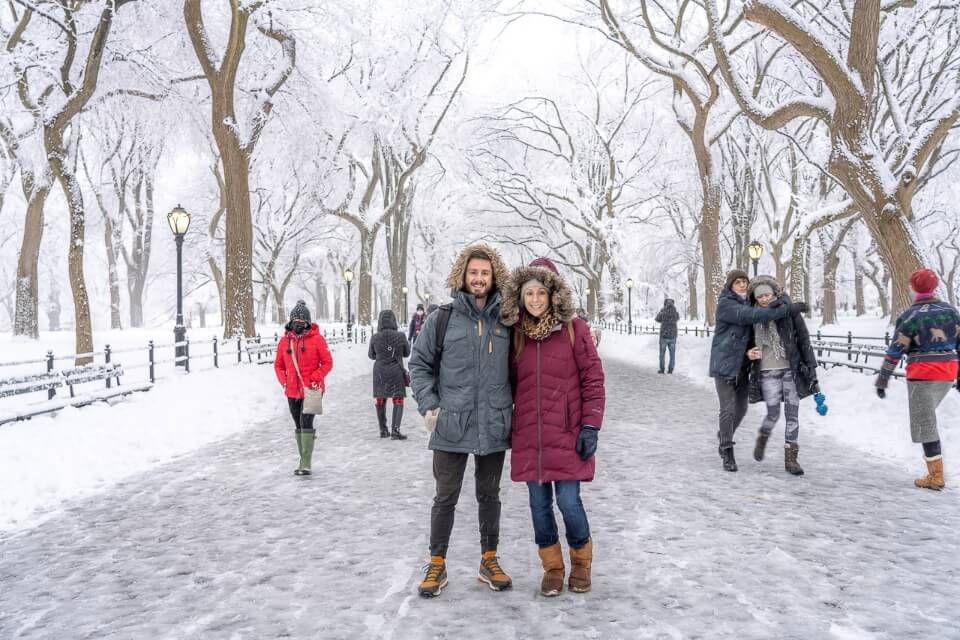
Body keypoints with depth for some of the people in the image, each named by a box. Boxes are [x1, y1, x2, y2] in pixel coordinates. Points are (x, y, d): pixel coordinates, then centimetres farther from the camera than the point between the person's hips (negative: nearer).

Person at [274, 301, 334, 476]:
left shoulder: (316, 339, -6)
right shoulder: (284, 341, 6)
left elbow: (327, 363, -3)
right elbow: (278, 365, 15)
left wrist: (315, 378, -14)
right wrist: (283, 381, 0)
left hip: (311, 390, -5)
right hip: (292, 391, 5)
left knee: (306, 423, -14)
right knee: (299, 426, 13)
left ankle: (306, 464, -12)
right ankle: (303, 461, 25)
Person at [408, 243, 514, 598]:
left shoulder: (505, 321, 5)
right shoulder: (441, 319, -2)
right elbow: (419, 363, 3)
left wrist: (514, 404, 7)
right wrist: (428, 405, -6)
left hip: (494, 427, 2)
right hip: (451, 426, -2)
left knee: (489, 495, 14)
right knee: (445, 497, 6)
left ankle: (489, 560, 29)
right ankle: (437, 564, 21)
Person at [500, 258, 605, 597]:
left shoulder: (574, 329, -4)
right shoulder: (517, 334, 7)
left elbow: (593, 379, -4)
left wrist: (591, 425, -8)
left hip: (566, 433, -3)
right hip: (528, 434, 3)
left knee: (568, 502, -3)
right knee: (539, 503, 8)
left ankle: (581, 562, 23)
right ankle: (552, 568, 25)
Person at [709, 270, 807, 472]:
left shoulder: (750, 301, 7)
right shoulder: (726, 305, -14)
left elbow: (782, 298, 5)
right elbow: (753, 315, -28)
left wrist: (783, 301, -22)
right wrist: (788, 309, -31)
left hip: (743, 364, 7)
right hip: (724, 363, -7)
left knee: (741, 408, 14)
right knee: (728, 409, -8)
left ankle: (724, 437, 38)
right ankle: (727, 452, 3)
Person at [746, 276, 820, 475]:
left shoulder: (790, 313, -2)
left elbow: (804, 341, 0)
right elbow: (749, 343, 18)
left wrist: (811, 367, -3)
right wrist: (750, 352, -4)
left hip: (791, 369, 0)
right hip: (767, 372, 0)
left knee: (792, 414, 0)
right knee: (773, 414, -6)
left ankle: (790, 458, 8)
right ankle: (762, 438, 26)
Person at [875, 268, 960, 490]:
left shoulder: (910, 316, -9)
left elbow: (895, 351, -10)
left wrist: (882, 379, -4)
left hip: (922, 375, -6)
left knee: (925, 424, 1)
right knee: (927, 416, 23)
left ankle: (936, 477, 3)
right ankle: (932, 460, 21)